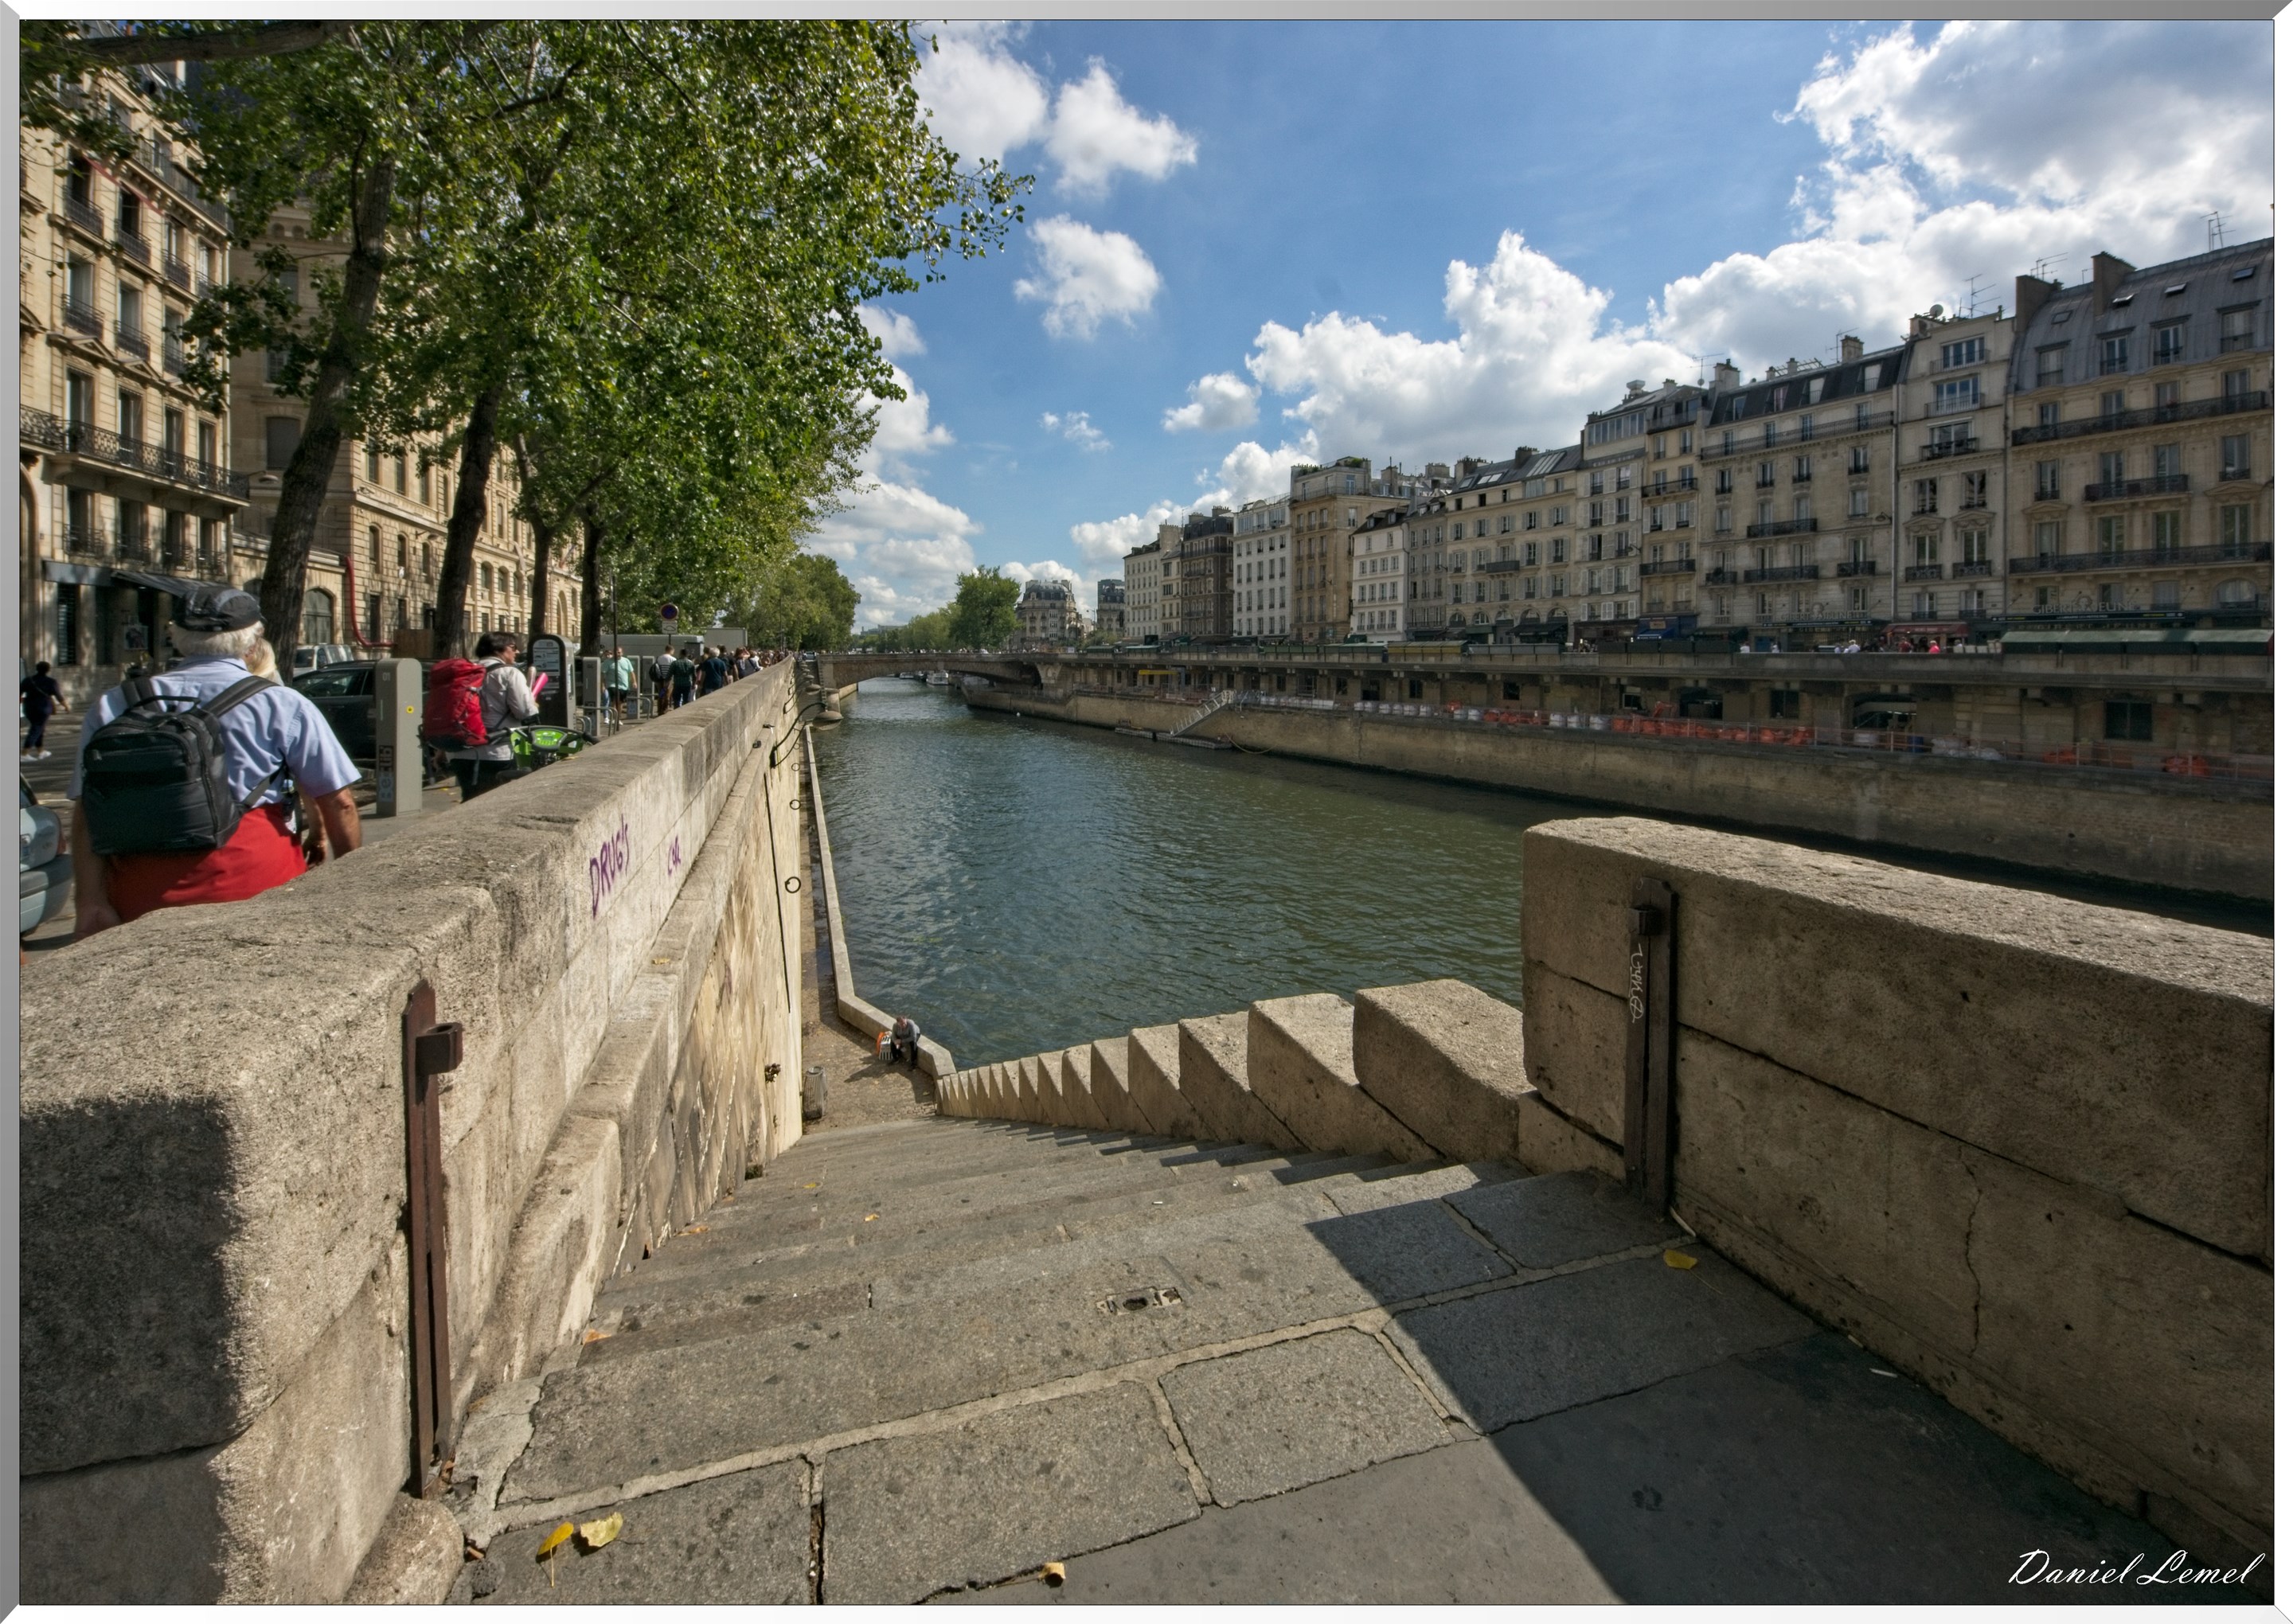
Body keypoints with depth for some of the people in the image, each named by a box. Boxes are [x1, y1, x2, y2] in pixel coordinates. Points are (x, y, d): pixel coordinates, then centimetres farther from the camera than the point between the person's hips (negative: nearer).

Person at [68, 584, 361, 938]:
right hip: (251, 885, -3)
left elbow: (86, 812, 5)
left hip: (140, 897, 3)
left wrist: (90, 903, 3)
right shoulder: (283, 705, -1)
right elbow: (338, 802, -1)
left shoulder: (110, 707, 10)